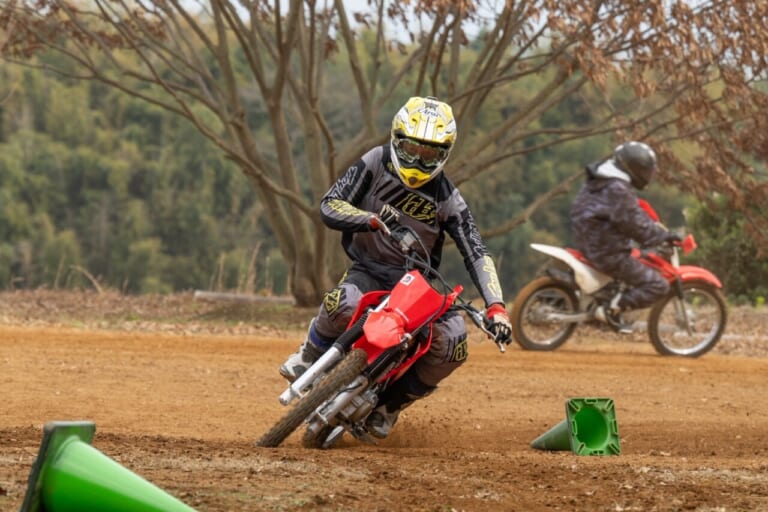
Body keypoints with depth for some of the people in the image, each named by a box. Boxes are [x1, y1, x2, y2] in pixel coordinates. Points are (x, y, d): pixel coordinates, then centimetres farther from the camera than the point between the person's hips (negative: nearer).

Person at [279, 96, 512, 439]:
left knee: (454, 340, -23)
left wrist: (495, 307, -25)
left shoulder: (447, 199, -7)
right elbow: (329, 206, -16)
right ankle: (309, 355, -3)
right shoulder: (377, 163, -9)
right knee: (342, 304, -38)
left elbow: (476, 253, -10)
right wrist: (374, 220, -35)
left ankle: (392, 403, 3)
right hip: (368, 271, -2)